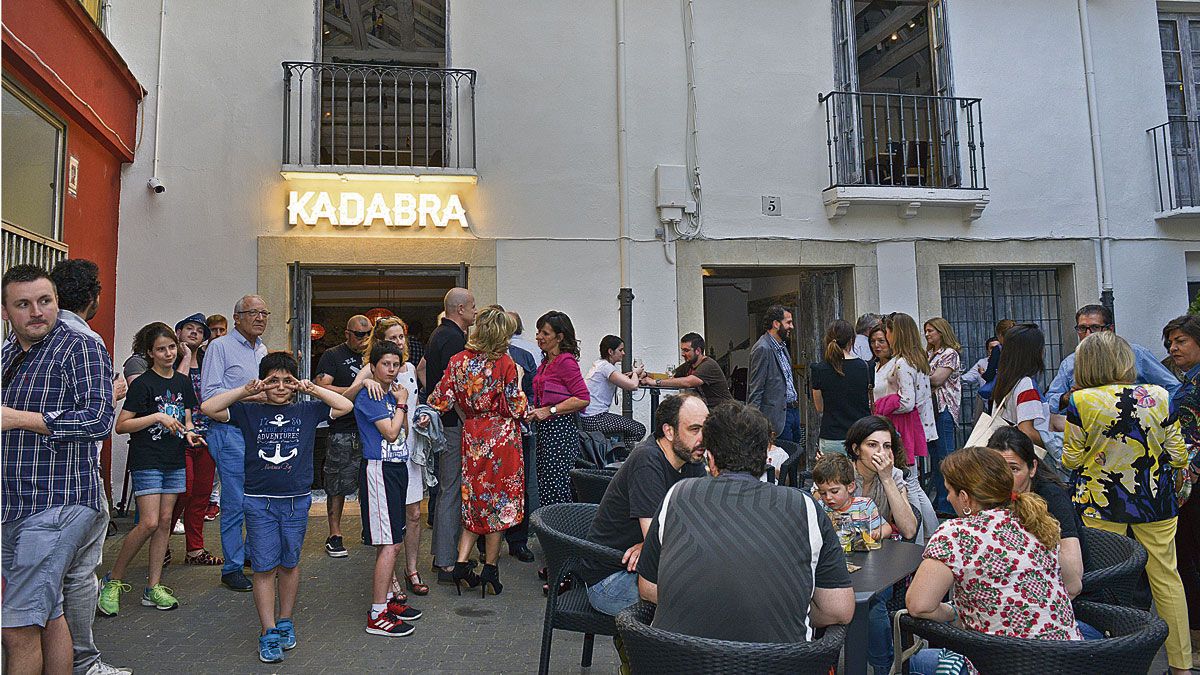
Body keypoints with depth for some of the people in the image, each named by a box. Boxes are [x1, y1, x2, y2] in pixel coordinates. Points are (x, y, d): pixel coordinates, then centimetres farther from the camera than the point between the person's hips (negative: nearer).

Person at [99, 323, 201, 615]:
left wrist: (189, 432, -3)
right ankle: (113, 580, 8)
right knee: (149, 523, -11)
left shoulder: (183, 382, 10)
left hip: (174, 462, 6)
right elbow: (121, 425, -10)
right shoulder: (143, 384, -8)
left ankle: (153, 588, 12)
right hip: (146, 460, -6)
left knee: (165, 522, 5)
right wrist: (157, 417, -19)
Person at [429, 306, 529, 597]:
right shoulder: (505, 363, -12)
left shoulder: (459, 360, -1)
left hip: (472, 436, 4)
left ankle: (461, 563, 9)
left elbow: (442, 400, -2)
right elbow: (516, 408, -11)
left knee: (476, 497, 16)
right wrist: (518, 383, 4)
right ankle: (490, 569, 15)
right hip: (502, 437, -4)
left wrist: (425, 405, 17)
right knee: (499, 500, 7)